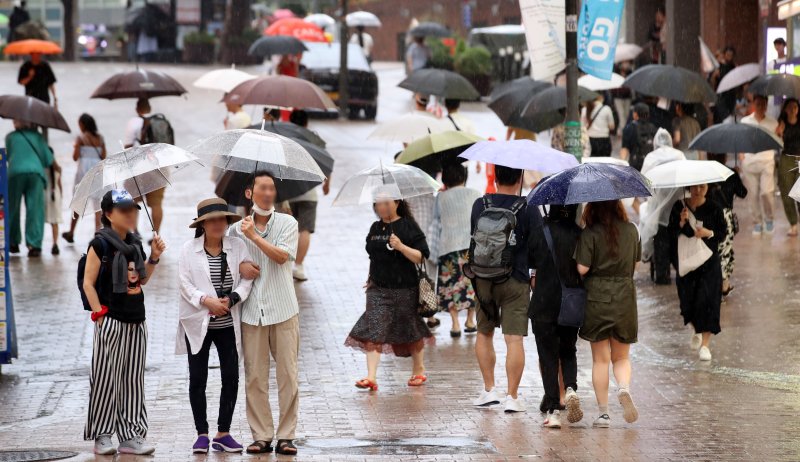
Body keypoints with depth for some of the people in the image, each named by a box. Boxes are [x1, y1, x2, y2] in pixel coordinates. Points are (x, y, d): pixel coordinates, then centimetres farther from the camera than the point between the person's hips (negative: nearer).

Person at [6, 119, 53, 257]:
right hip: (36, 173, 0)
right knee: (35, 210, -2)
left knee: (13, 209, 13)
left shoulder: (10, 137, 16)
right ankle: (34, 244, -12)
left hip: (16, 172, 0)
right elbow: (49, 160, 16)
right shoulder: (37, 136, 17)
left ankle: (13, 243, 17)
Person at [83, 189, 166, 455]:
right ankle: (102, 436, 3)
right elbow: (88, 283, -8)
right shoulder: (100, 244, -8)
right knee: (106, 378, -3)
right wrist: (99, 314, -14)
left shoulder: (135, 244, 12)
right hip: (112, 321, -7)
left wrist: (154, 258, 7)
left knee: (133, 380, 8)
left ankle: (131, 436, 12)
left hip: (136, 321, 7)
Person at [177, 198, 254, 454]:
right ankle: (202, 434, 9)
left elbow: (246, 279, -1)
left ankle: (223, 433, 12)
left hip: (228, 324, 1)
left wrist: (231, 299, -16)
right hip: (198, 323, -1)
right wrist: (206, 300, -18)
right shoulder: (189, 249, -3)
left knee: (231, 378, 1)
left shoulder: (237, 246, 0)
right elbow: (185, 283, -6)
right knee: (197, 379, 1)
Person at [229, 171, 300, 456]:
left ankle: (286, 436, 3)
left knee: (287, 375, -2)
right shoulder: (236, 229, 8)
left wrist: (254, 235, -15)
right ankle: (261, 436, 6)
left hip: (283, 310, -1)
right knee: (255, 377, 1)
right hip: (251, 311, 1)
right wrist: (240, 267, -5)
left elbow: (282, 256, -12)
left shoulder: (287, 224, 3)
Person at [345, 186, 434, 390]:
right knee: (373, 330, -10)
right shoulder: (375, 228, 11)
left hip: (404, 289, -4)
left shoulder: (408, 226, -6)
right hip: (378, 288, 4)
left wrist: (401, 247, -24)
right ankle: (371, 377, -15)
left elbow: (421, 256, -11)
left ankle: (419, 371, 29)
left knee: (410, 329, 9)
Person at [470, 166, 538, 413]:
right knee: (514, 339, -2)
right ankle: (512, 397, -3)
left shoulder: (480, 205, 0)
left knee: (484, 333, 19)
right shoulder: (528, 209, -10)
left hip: (484, 279, 3)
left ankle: (489, 389, 17)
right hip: (516, 280, -3)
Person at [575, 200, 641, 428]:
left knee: (600, 359, 6)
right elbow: (635, 262, 11)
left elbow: (582, 268, -14)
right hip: (625, 297, 2)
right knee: (621, 357, 14)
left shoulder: (590, 234, -11)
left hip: (596, 297, -2)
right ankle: (624, 388, -16)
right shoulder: (631, 230, 1)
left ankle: (603, 412, 5)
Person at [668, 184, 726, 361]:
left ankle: (705, 344, -5)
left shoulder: (713, 209, -3)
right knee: (688, 298, 5)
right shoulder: (679, 207, -1)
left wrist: (709, 233, -17)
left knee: (707, 299, -9)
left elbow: (722, 234, 1)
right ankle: (695, 330, 37)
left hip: (708, 262, -2)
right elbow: (672, 234, -2)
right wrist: (682, 222, -19)